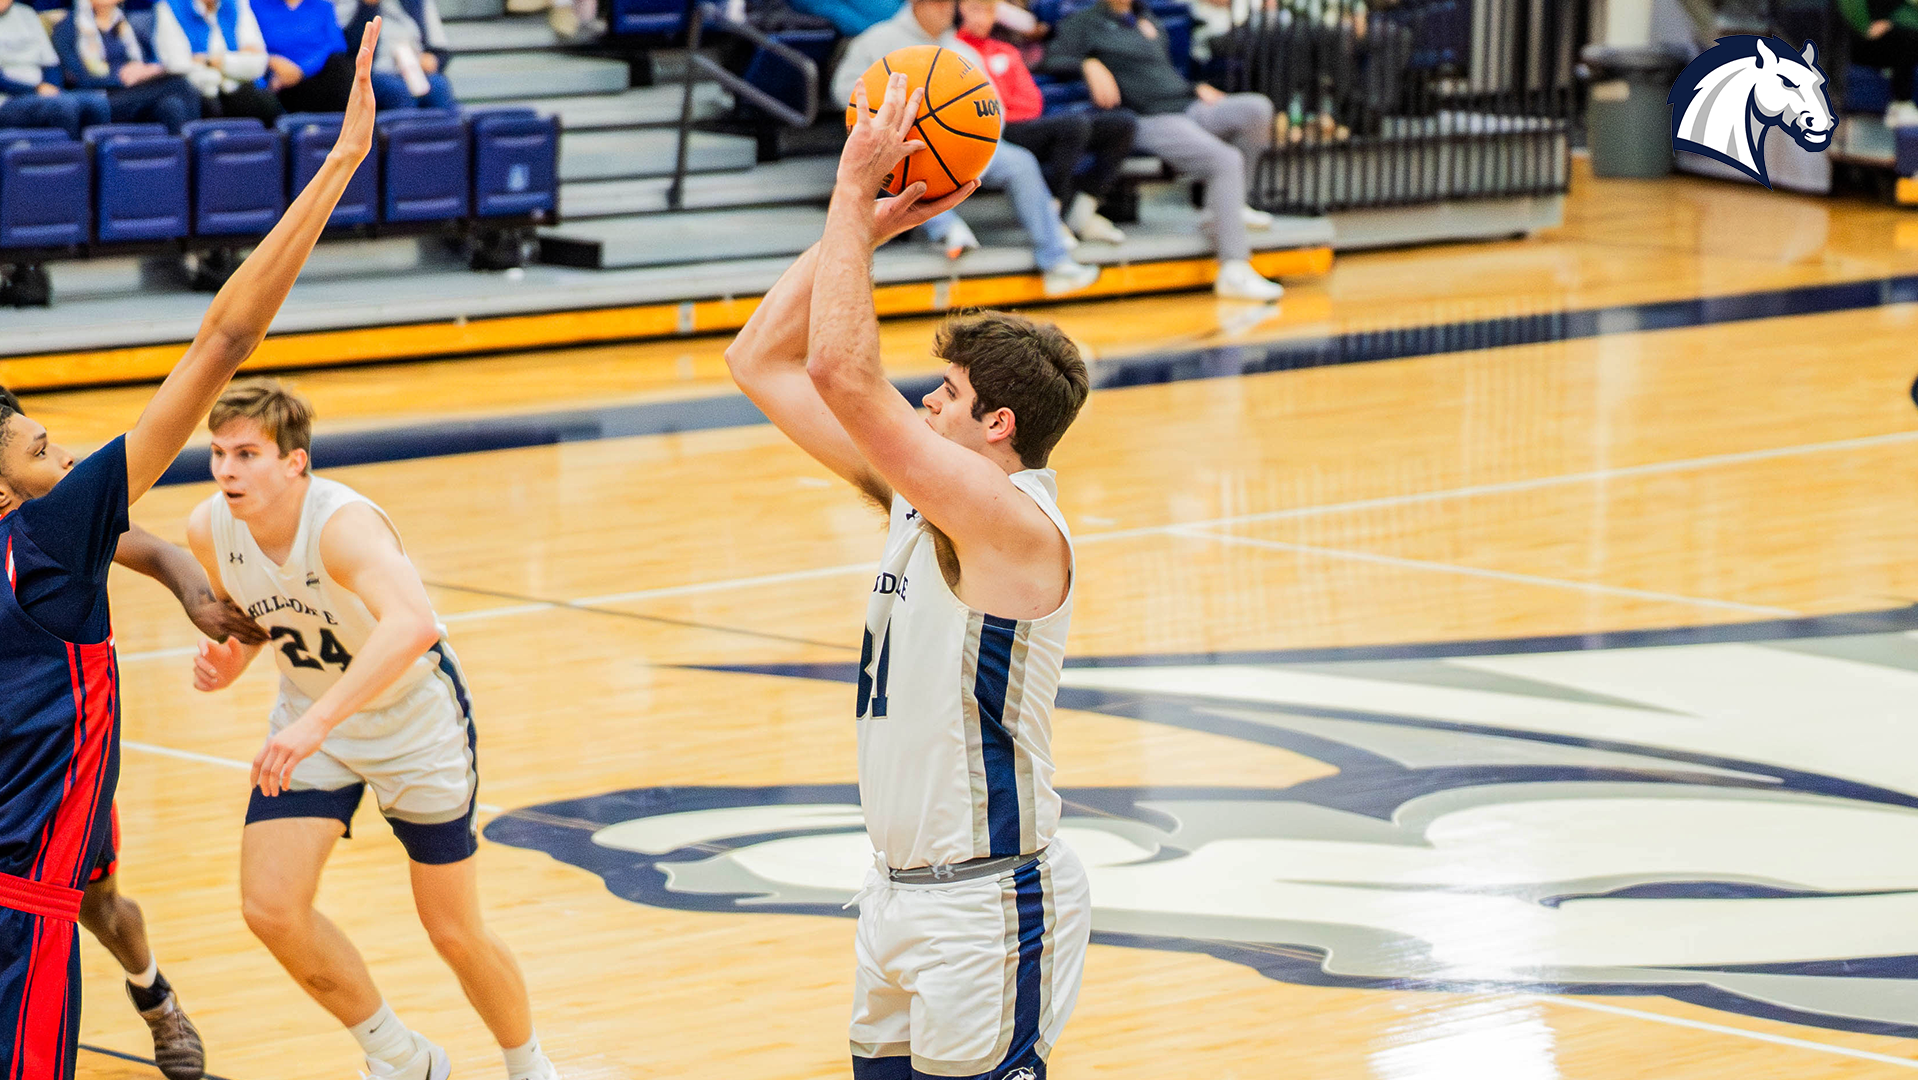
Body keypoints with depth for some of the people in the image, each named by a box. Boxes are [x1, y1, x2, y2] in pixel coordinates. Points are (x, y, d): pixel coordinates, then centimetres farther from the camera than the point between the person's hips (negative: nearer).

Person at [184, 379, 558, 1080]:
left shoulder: (343, 524, -36)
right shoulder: (210, 529, -16)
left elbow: (414, 626, -56)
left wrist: (318, 721, -64)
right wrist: (231, 659, -15)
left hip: (415, 719, -5)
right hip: (309, 719, 5)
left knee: (454, 935, 3)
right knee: (270, 909, -11)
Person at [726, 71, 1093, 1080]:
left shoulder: (1016, 525, -18)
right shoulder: (915, 496, 7)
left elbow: (840, 374, -28)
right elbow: (761, 362, 11)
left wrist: (854, 194, -21)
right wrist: (861, 227, 2)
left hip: (986, 905, -9)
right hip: (898, 887, 9)